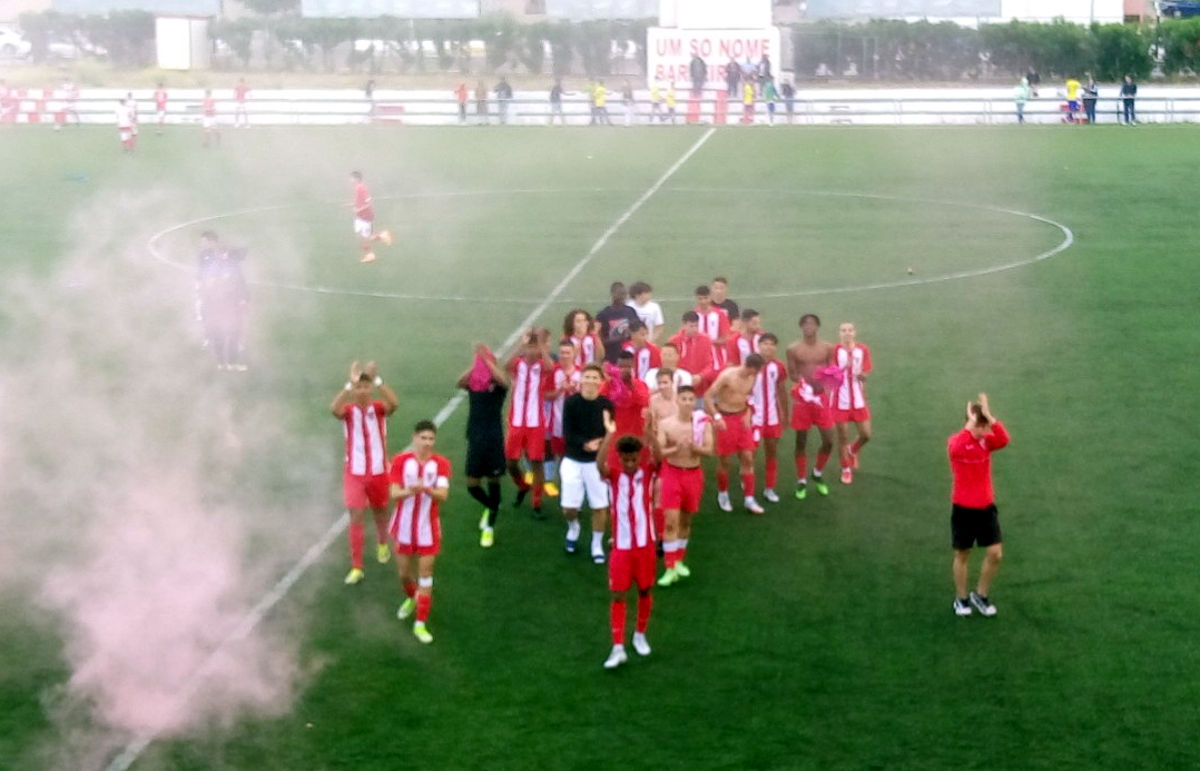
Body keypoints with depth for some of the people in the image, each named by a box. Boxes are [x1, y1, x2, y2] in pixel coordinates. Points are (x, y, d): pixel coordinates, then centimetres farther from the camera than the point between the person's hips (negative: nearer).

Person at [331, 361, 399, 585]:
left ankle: (383, 545, 49)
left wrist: (377, 379, -41)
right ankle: (356, 568, -1)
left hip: (378, 471, 1)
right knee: (355, 518, -6)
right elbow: (334, 409, -34)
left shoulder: (379, 408, -8)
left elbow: (394, 403, -32)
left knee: (380, 512, 20)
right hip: (354, 473, -1)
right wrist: (350, 383, -45)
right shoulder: (348, 410, -9)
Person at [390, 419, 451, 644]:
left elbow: (443, 495, -18)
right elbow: (394, 493, -13)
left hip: (428, 528, -1)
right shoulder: (401, 461, -9)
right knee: (403, 573, 14)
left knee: (425, 575, -1)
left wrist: (426, 489, -38)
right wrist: (410, 491, -35)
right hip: (404, 526, 1)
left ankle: (421, 624, 7)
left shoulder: (441, 464, -9)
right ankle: (410, 598, 47)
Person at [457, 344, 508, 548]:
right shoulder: (472, 383, 0)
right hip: (475, 439, 2)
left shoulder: (498, 384, -4)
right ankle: (491, 507, 37)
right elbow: (460, 382, -23)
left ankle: (489, 527, 17)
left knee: (493, 482, 5)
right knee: (472, 485, 5)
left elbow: (503, 381, -30)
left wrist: (486, 358, -34)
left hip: (494, 441, -2)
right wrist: (476, 362, -35)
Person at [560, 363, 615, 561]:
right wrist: (585, 444, -28)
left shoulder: (606, 404, -7)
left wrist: (600, 444, -27)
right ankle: (573, 528, 36)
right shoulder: (571, 402, -9)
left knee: (599, 506, 5)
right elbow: (567, 434, -11)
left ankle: (597, 544, 24)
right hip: (573, 460, 0)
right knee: (568, 508, 1)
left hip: (597, 461, 1)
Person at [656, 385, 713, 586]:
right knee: (671, 521, -9)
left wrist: (694, 447, -28)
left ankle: (679, 560, 34)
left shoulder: (703, 423, -5)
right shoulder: (665, 424, -8)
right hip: (672, 473, -2)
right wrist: (675, 449, -29)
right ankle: (670, 568, -6)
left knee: (686, 520, 16)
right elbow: (658, 451, -11)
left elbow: (709, 450, -9)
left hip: (693, 473, 2)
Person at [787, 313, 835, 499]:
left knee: (828, 440, 1)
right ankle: (802, 482, 16)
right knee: (801, 440, 5)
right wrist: (801, 380, -24)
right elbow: (791, 374, -4)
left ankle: (818, 474, 26)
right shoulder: (793, 349, -3)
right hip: (801, 397, -2)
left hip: (821, 396, 2)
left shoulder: (827, 348, 3)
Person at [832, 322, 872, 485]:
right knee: (843, 436, 3)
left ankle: (853, 450, 36)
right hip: (840, 400, -2)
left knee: (866, 435, 2)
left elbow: (865, 375, 3)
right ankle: (846, 469, 22)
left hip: (858, 399, 2)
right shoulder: (835, 350, -8)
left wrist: (861, 375, -21)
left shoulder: (863, 350, -1)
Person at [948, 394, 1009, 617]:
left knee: (995, 554, 0)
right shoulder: (956, 442, -14)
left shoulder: (987, 440, -2)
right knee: (962, 555, 9)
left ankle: (980, 595, 22)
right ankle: (961, 599, 27)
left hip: (986, 506, 4)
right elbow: (956, 449, -40)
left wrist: (989, 416, -32)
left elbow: (1004, 440, -25)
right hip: (963, 508, -4)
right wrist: (971, 421, -35)